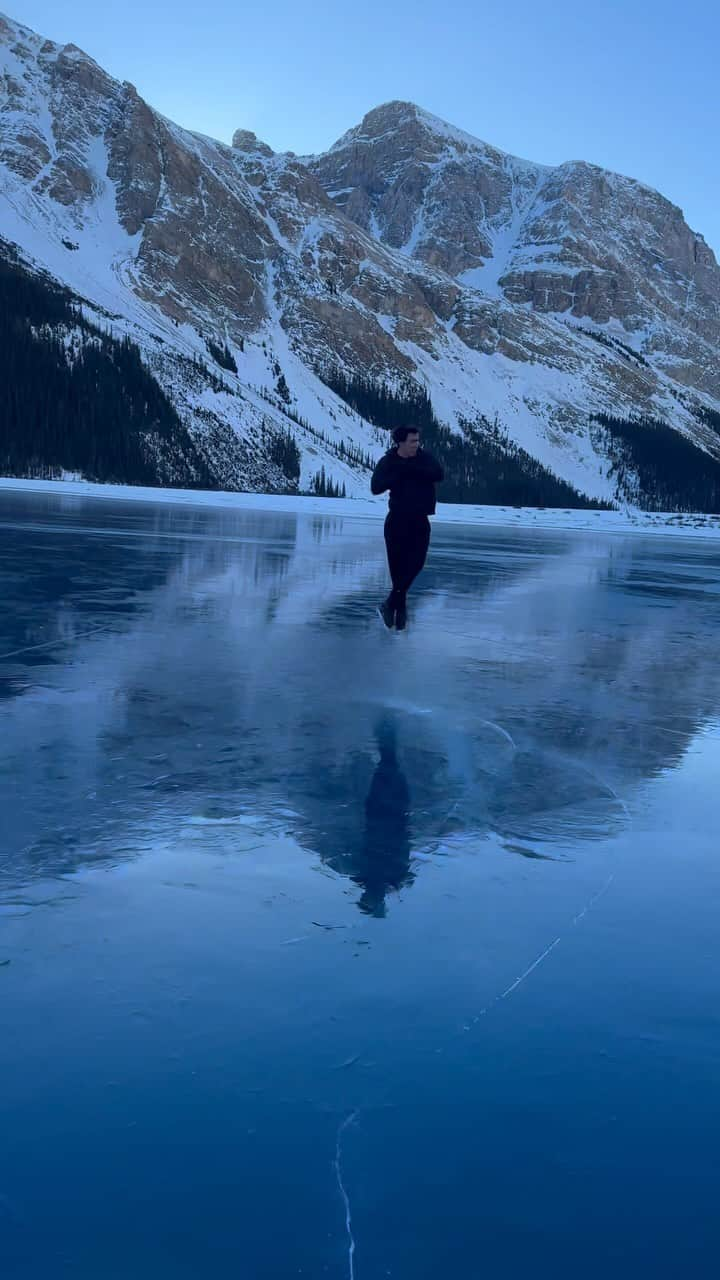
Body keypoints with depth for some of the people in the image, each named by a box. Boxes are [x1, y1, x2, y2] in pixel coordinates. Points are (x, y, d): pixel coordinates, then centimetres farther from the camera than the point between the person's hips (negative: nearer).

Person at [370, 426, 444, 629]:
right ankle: (400, 607, 14)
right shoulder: (387, 462, -5)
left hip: (420, 520, 3)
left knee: (416, 563, -6)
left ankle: (391, 604, 8)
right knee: (398, 565, -2)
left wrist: (412, 468, -24)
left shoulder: (424, 458, 1)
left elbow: (439, 474, -16)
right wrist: (400, 472, -23)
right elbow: (376, 487, -17)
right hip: (397, 520, -2)